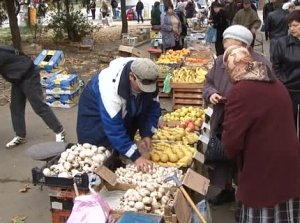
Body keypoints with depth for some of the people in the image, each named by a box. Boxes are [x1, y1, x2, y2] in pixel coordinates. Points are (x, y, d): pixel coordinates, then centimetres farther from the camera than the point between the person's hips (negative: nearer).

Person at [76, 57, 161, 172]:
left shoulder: (147, 80, -24)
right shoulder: (111, 87, -42)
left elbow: (153, 108, -10)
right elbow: (113, 128, -41)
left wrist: (147, 135, -24)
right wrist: (135, 156, -42)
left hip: (125, 114, 6)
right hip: (95, 117, -5)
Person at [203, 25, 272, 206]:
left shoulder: (261, 65, -17)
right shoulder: (221, 61, 3)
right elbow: (209, 82, 14)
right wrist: (210, 94, -9)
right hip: (222, 124, 6)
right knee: (224, 160, 21)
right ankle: (227, 190, 44)